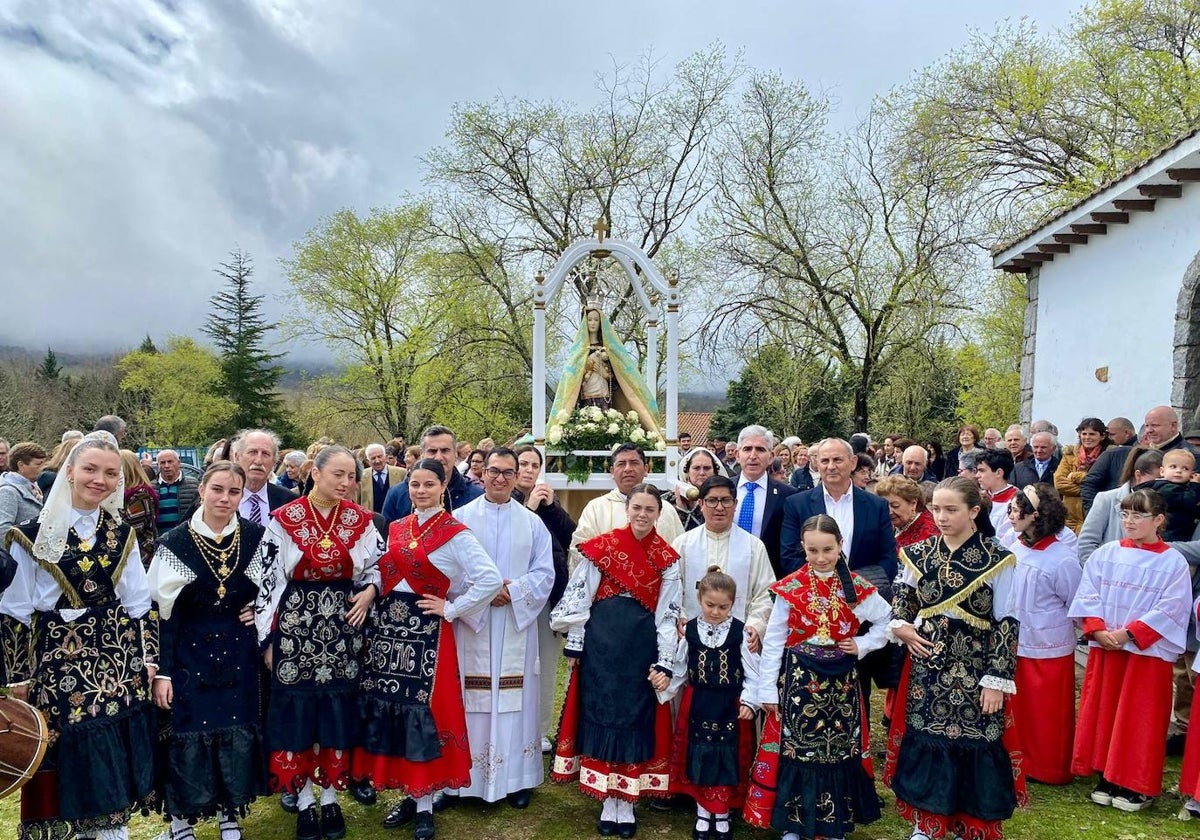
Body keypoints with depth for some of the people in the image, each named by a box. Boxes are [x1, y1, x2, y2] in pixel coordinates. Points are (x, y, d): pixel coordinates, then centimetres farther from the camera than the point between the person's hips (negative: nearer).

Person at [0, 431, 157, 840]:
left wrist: (148, 658, 4)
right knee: (71, 757, 3)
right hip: (58, 658, -3)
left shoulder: (122, 534, 6)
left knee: (117, 758, 8)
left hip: (117, 657, 3)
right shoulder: (34, 534, -4)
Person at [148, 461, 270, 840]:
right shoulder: (174, 543, -7)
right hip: (189, 656, -2)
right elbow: (161, 613, -7)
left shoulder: (257, 537, -2)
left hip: (240, 655, 2)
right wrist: (161, 671, -9)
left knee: (238, 737, 7)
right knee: (188, 740, 1)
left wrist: (262, 608, -6)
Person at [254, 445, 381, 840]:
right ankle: (305, 801, 19)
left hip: (343, 626, 2)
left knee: (338, 711, 8)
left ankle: (331, 798, 23)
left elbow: (379, 566, 11)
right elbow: (268, 578, -3)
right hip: (295, 624, -2)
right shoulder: (283, 519, -5)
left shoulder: (361, 520, 2)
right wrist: (267, 636, -3)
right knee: (296, 712, 4)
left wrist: (369, 592, -10)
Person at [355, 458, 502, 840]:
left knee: (424, 709, -2)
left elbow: (491, 579, -17)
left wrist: (450, 609, -12)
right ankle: (410, 795, 24)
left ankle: (425, 804, 13)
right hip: (387, 625, 6)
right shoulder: (395, 528, 10)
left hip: (427, 630, -6)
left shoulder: (455, 533, -9)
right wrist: (375, 602, 3)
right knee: (389, 707, 8)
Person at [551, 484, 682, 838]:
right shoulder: (600, 548, -2)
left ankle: (627, 802, 21)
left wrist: (665, 663, -4)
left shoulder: (667, 557, 3)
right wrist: (574, 646, -3)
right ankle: (608, 801, 19)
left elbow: (668, 614, 1)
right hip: (601, 640, -1)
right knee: (601, 714, 5)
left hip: (642, 645, 1)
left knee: (637, 718, 6)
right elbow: (579, 598, -1)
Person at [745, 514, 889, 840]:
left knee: (840, 749, 11)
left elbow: (887, 621, 10)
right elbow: (773, 641, -4)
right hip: (798, 680, -1)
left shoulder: (857, 587, -3)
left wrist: (862, 645, -6)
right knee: (794, 748, 5)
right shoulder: (790, 588, -6)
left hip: (841, 681, 1)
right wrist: (767, 689, -5)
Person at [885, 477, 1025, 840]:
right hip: (927, 668, 3)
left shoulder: (997, 560, -9)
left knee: (973, 744, 4)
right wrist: (899, 626, -7)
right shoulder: (919, 554, 1)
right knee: (924, 742, 9)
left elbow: (1007, 625, -9)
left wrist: (997, 680, -12)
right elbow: (902, 598, 14)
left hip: (974, 671, -3)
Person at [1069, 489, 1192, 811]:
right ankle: (1106, 778, 22)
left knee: (1140, 719, 4)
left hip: (1148, 652, -3)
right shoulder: (1105, 554, 3)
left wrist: (1128, 633, -16)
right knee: (1104, 712, 9)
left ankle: (1136, 786, 16)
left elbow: (1170, 610, -11)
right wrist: (1098, 630, -12)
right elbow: (1088, 595, 2)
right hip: (1104, 649, 3)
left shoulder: (1173, 562, -6)